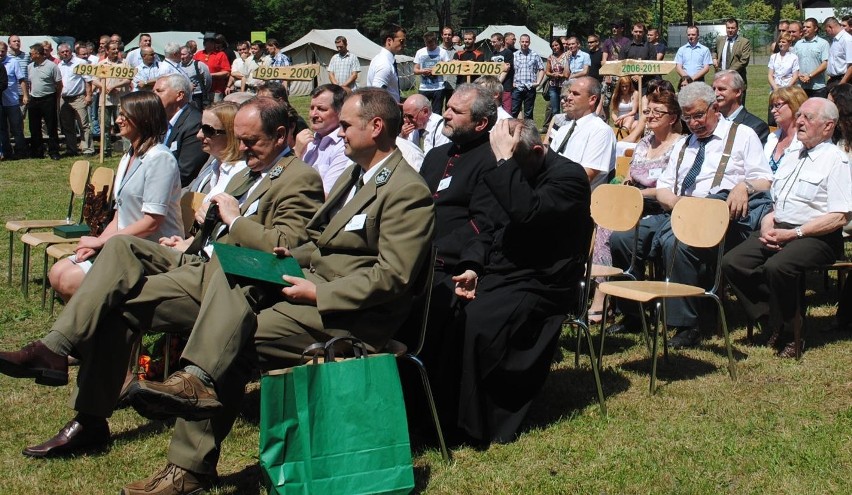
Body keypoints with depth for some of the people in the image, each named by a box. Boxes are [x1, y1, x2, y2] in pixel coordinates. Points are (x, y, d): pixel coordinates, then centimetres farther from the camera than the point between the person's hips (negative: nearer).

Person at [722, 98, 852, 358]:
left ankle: (794, 334, -14)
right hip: (778, 230, 8)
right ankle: (772, 321, -3)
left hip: (815, 237, -7)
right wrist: (767, 223, -1)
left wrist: (793, 234, -16)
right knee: (731, 263, -14)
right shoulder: (791, 156, 22)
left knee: (776, 266, -35)